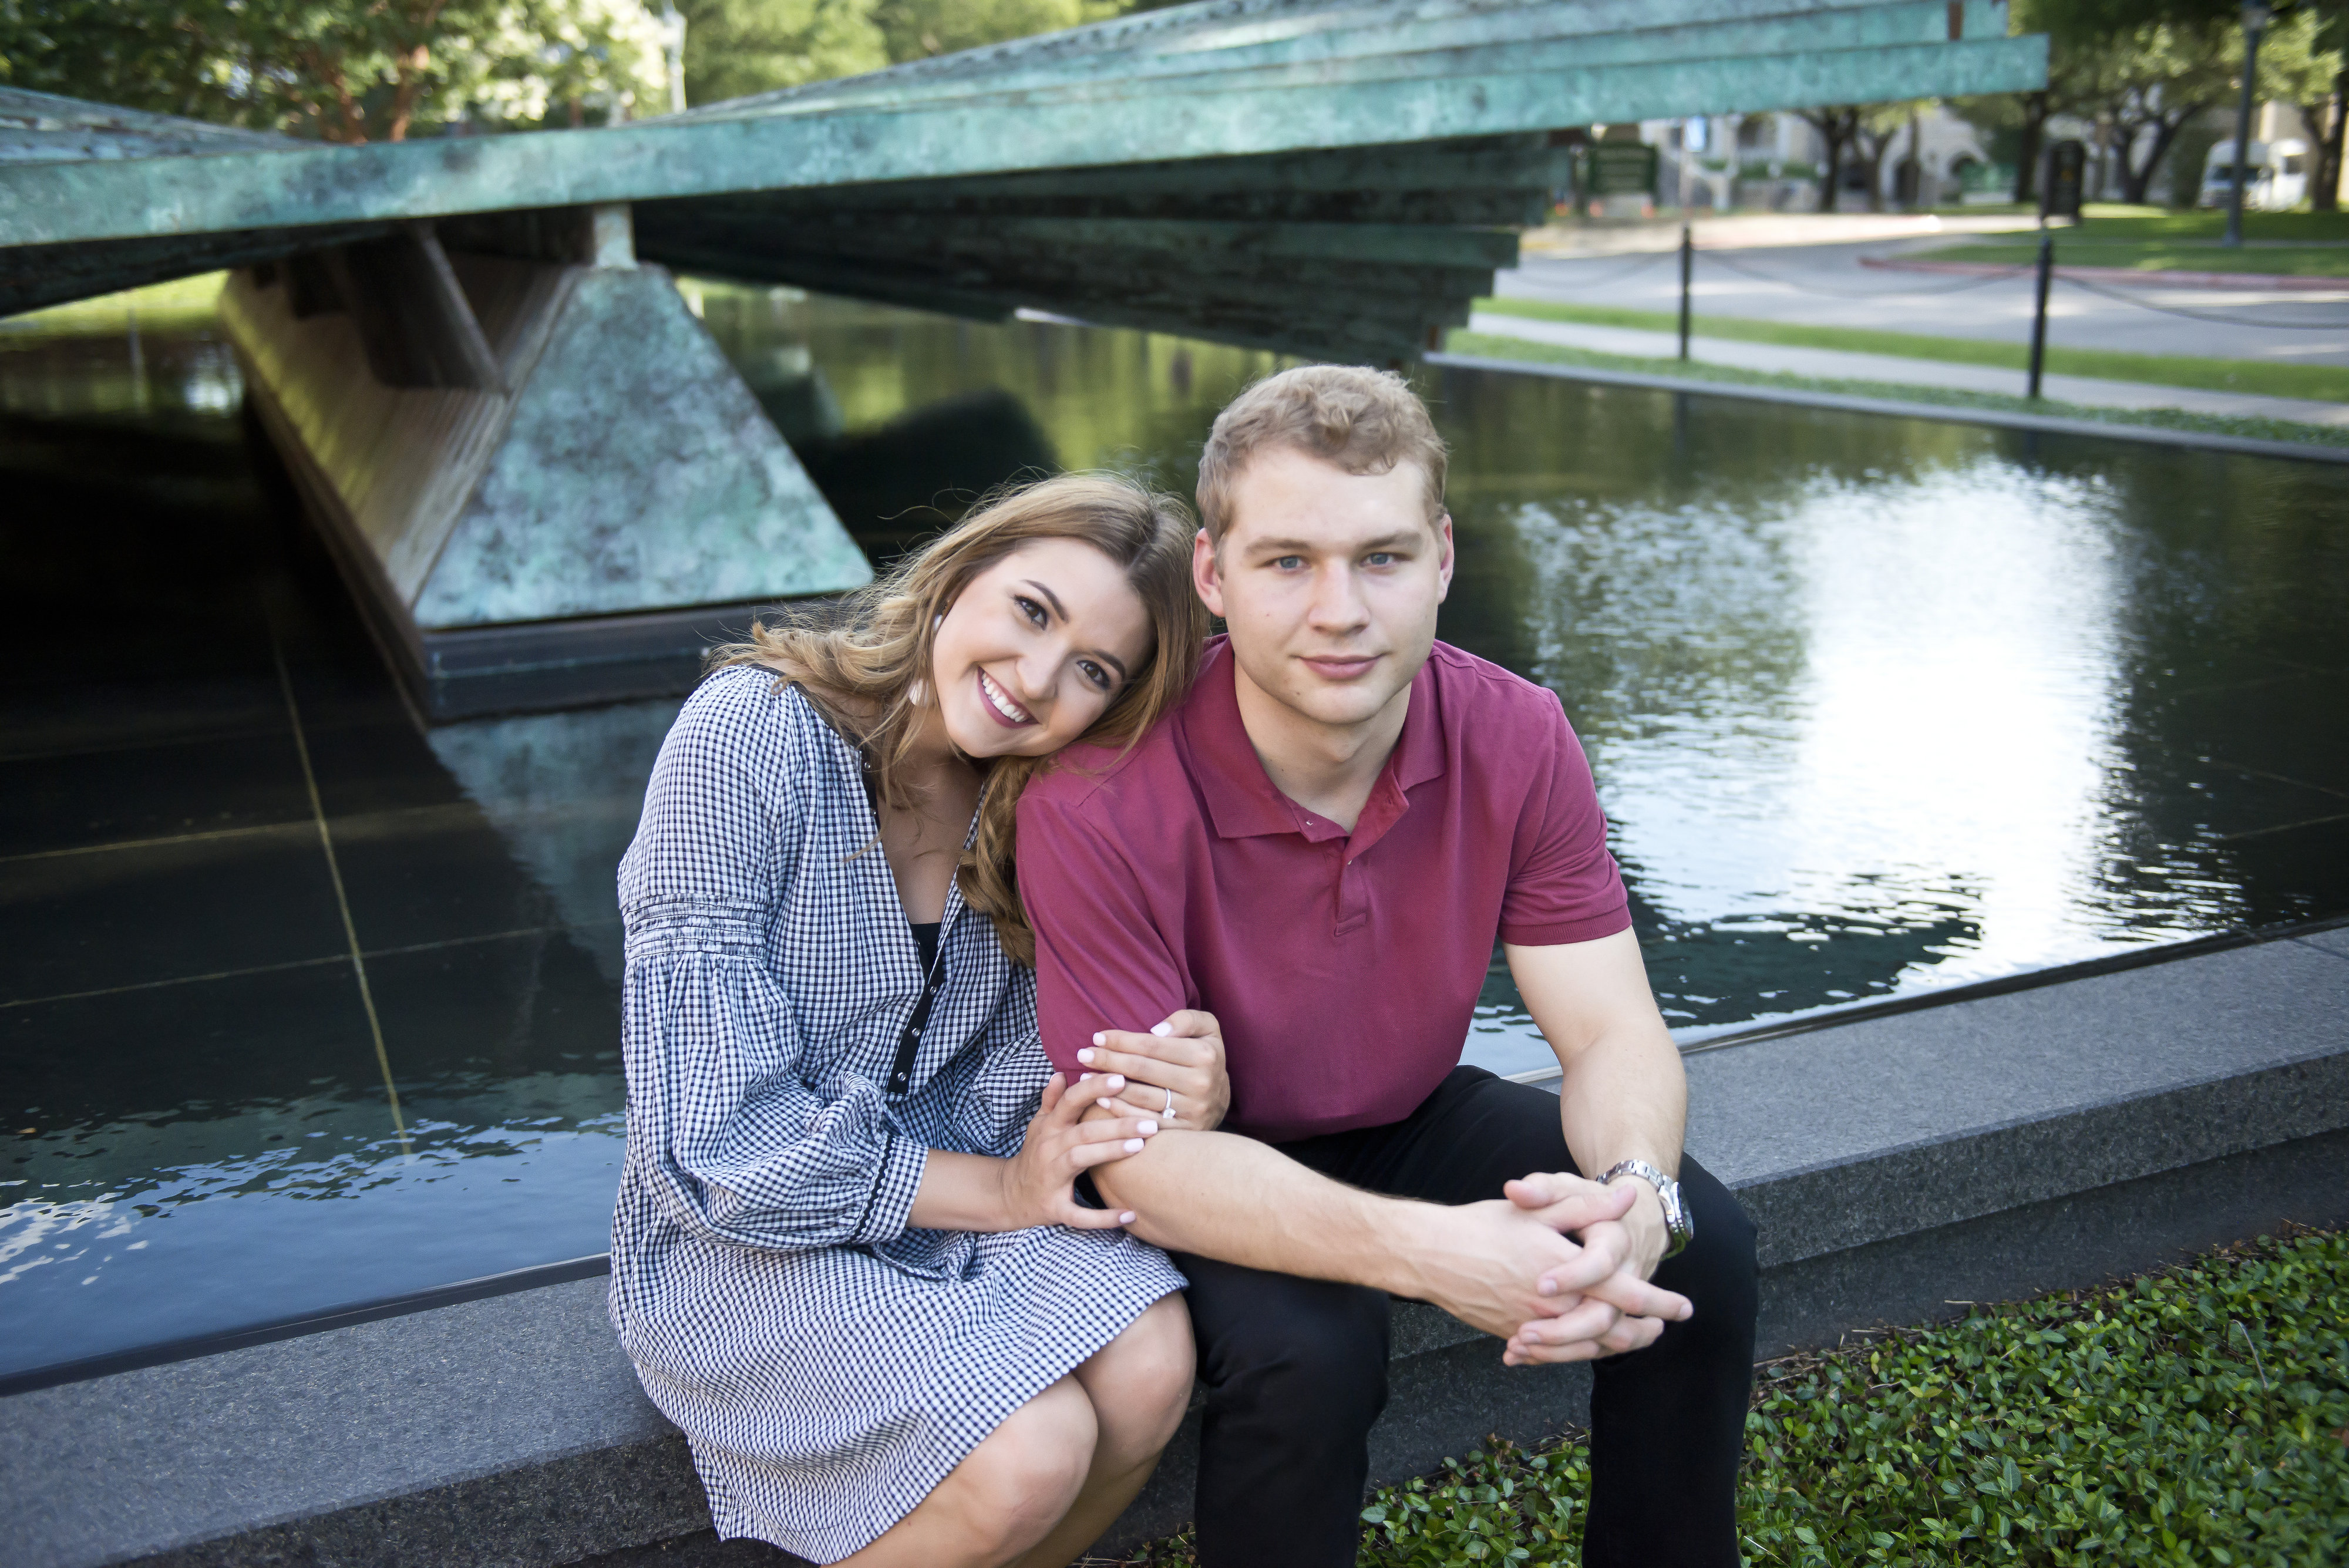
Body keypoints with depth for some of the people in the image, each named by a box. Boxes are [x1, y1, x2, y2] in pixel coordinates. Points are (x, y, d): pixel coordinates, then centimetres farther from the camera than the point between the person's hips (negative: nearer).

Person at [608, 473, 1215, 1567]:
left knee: (1148, 1371, -21)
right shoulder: (749, 736, -20)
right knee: (1032, 1447, -25)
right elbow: (717, 1135, -21)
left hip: (958, 1176, 5)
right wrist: (998, 1192, -18)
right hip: (751, 1231, -5)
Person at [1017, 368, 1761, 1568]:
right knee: (1306, 1351, -33)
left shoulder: (1516, 739, -16)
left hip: (1414, 1120, 5)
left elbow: (1612, 1034, -14)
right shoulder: (1101, 802, -30)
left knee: (1702, 1247, -11)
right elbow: (1146, 1157, -30)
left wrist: (1637, 1194, -38)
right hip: (1207, 1171, -4)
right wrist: (1427, 1251, -45)